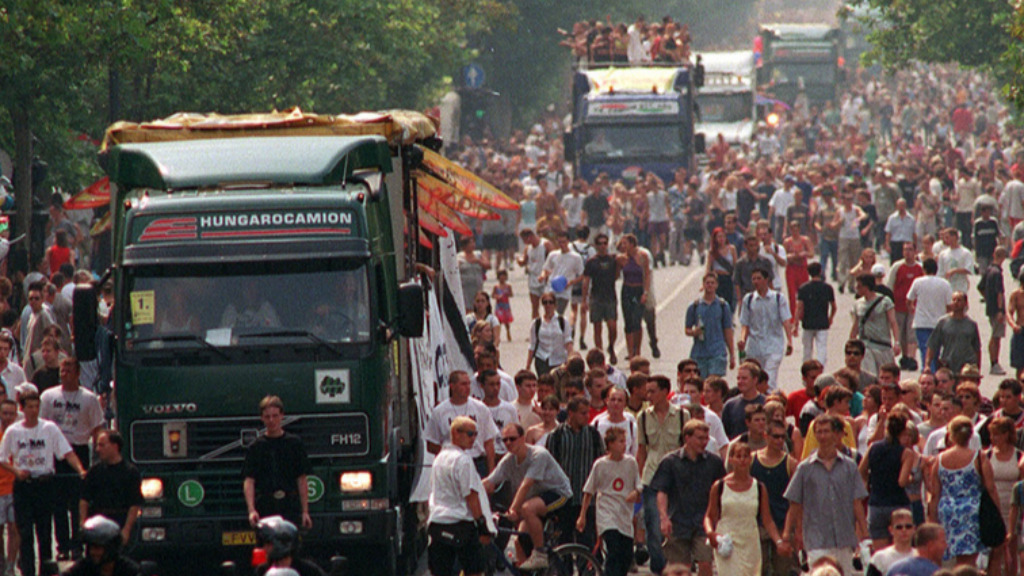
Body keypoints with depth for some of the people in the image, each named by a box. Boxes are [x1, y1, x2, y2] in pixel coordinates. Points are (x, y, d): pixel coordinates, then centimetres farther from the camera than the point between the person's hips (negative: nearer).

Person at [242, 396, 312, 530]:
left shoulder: (295, 443, 7)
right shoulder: (256, 447, 5)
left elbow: (302, 480, 8)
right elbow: (249, 481, -1)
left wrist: (305, 512, 3)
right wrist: (251, 510, -16)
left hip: (291, 509, 0)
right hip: (264, 509, 0)